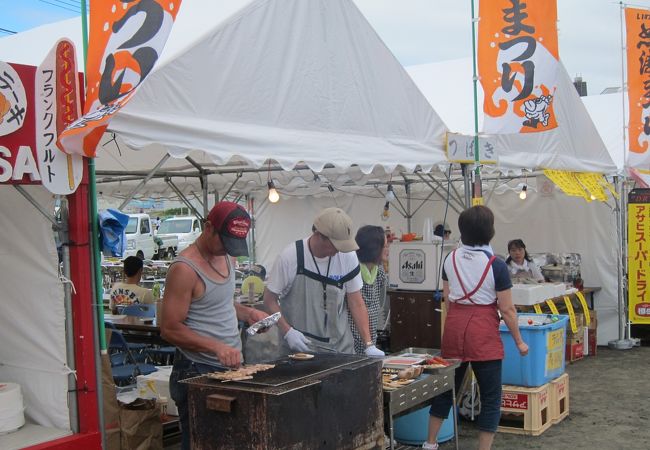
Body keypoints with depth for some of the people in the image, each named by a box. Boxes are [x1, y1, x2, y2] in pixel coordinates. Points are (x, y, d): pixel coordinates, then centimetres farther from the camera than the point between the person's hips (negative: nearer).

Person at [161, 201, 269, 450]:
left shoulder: (225, 257, 8)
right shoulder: (185, 268, -16)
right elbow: (170, 329, -18)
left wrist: (247, 312, 5)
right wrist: (216, 347, -27)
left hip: (230, 366, 8)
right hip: (198, 371, -8)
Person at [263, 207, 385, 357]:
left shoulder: (348, 256, -6)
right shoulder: (290, 257, -14)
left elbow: (356, 303, -1)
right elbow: (270, 299, -4)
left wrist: (369, 345, -7)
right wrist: (288, 332, -16)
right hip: (300, 346, -2)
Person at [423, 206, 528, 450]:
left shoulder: (451, 259, 2)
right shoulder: (496, 265, -11)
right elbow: (507, 309, -8)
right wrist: (519, 342, 2)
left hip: (454, 327, 5)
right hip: (484, 332, -5)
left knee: (447, 386, 19)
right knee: (491, 396, 8)